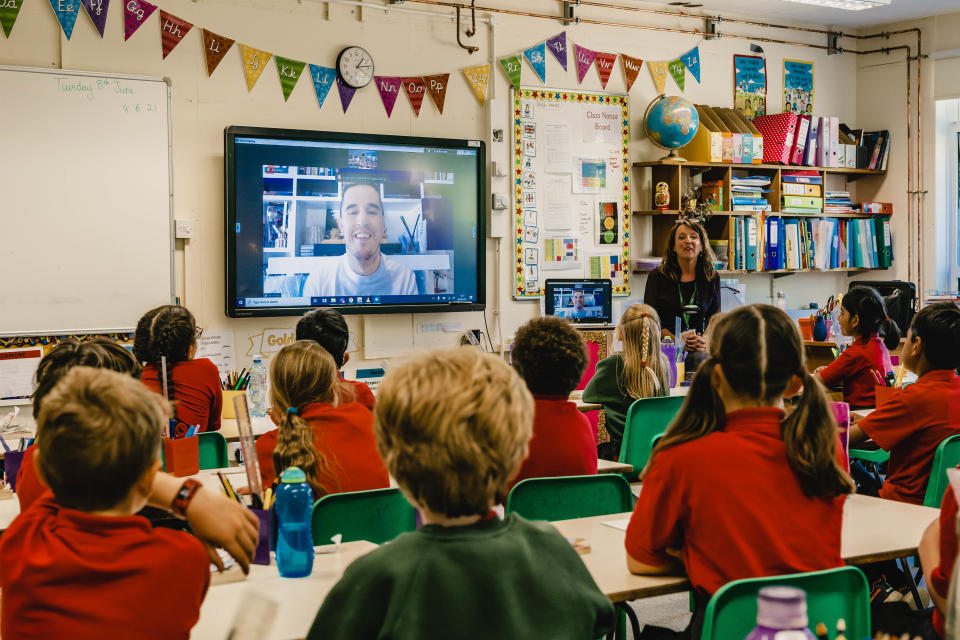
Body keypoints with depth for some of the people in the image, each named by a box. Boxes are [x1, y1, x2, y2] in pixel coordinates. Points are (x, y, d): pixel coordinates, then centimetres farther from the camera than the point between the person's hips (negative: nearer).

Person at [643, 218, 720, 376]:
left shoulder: (712, 278, 14)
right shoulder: (657, 276, 8)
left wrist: (706, 341, -11)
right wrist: (676, 340, -14)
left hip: (698, 351, 2)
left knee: (700, 359, -33)